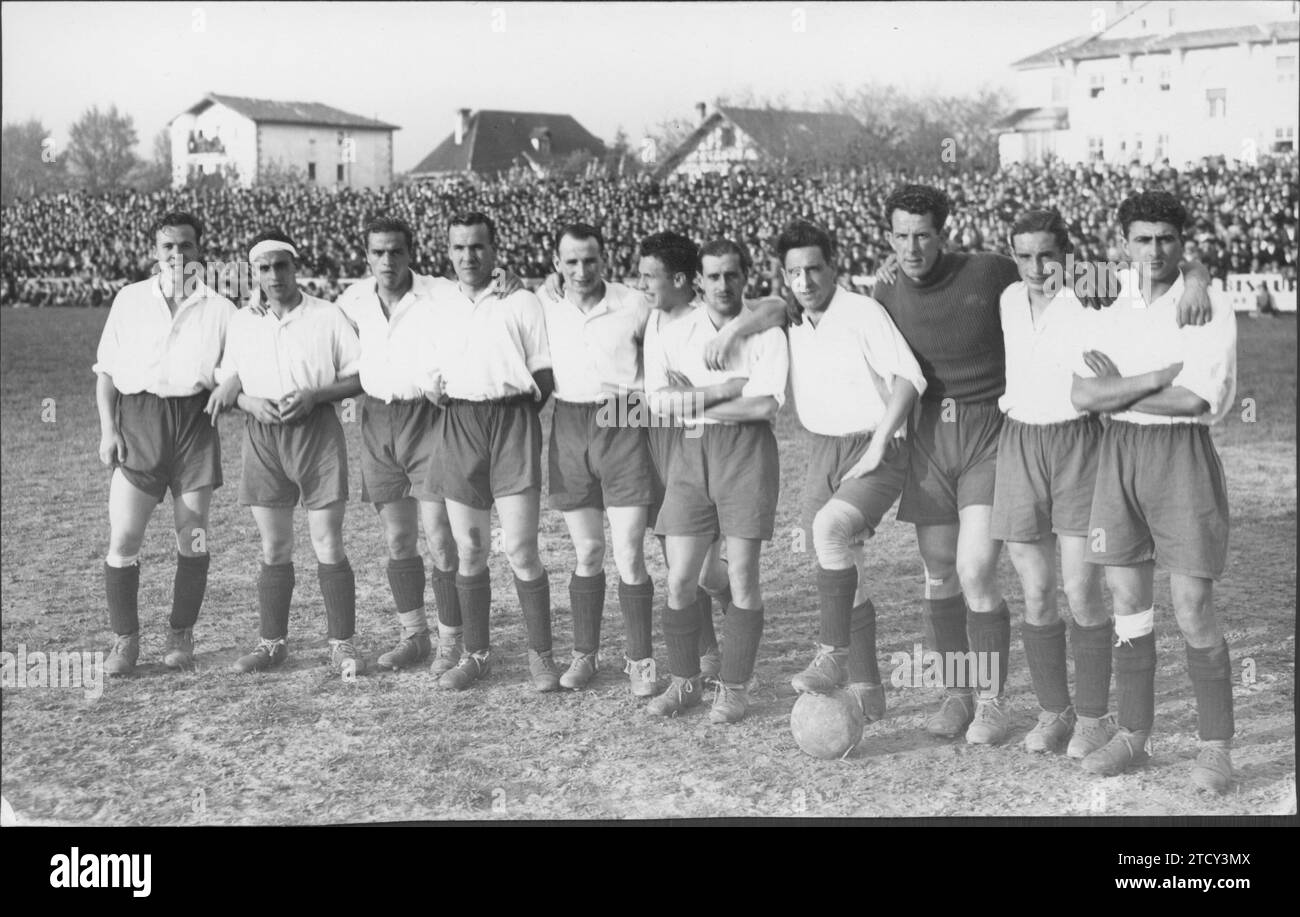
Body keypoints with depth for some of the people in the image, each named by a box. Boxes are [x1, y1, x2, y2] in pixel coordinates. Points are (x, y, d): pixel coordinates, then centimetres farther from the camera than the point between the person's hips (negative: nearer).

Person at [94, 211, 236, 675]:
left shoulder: (219, 308, 9)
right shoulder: (129, 299, 10)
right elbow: (106, 369, 10)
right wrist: (107, 429, 1)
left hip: (194, 419, 0)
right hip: (137, 418, 0)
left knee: (193, 540, 3)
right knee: (123, 539, -6)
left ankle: (180, 636, 18)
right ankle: (124, 640, 8)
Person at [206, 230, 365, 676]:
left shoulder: (328, 316, -2)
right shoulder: (241, 322, 9)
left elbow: (362, 375, -2)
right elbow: (226, 384, 13)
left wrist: (313, 395, -15)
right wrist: (251, 403, -8)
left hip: (317, 430, -3)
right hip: (262, 435, 3)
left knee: (328, 545, -2)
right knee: (273, 548, 8)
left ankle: (342, 644, 5)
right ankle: (272, 642, 17)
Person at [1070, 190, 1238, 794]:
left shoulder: (1209, 309, -5)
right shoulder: (1112, 311, 8)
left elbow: (1196, 400, -17)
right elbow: (1082, 396, -4)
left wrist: (1117, 392, -5)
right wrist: (1163, 375, -14)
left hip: (1182, 455, -4)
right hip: (1118, 455, 4)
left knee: (1193, 610, -4)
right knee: (1128, 602, 8)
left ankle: (1215, 747, 8)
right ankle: (1133, 736, 19)